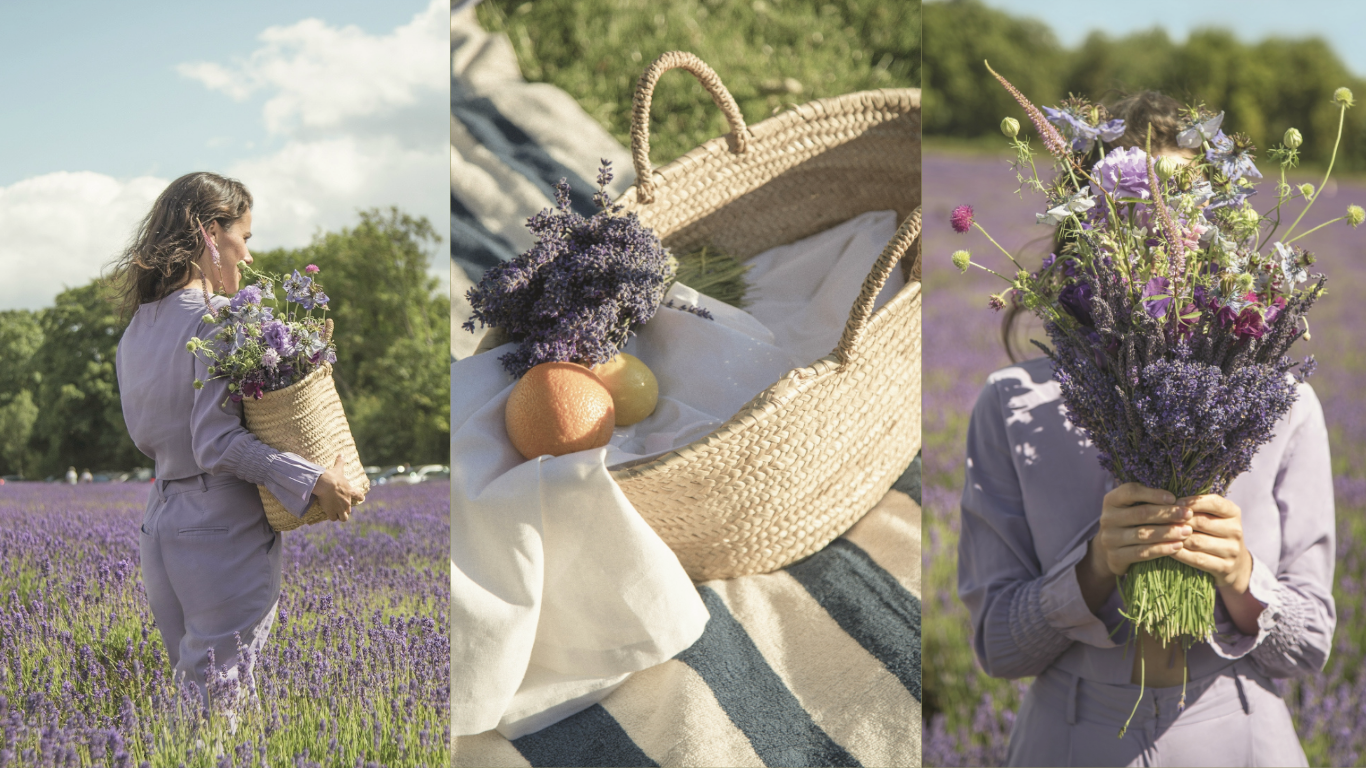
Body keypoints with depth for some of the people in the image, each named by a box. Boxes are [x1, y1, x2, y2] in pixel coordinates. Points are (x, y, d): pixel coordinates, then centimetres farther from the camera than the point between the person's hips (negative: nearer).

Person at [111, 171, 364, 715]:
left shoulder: (138, 327, 11)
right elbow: (216, 440, -20)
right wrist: (313, 481, -19)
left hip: (161, 525, 8)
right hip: (224, 536, -8)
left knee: (190, 685, 15)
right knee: (223, 696, -3)